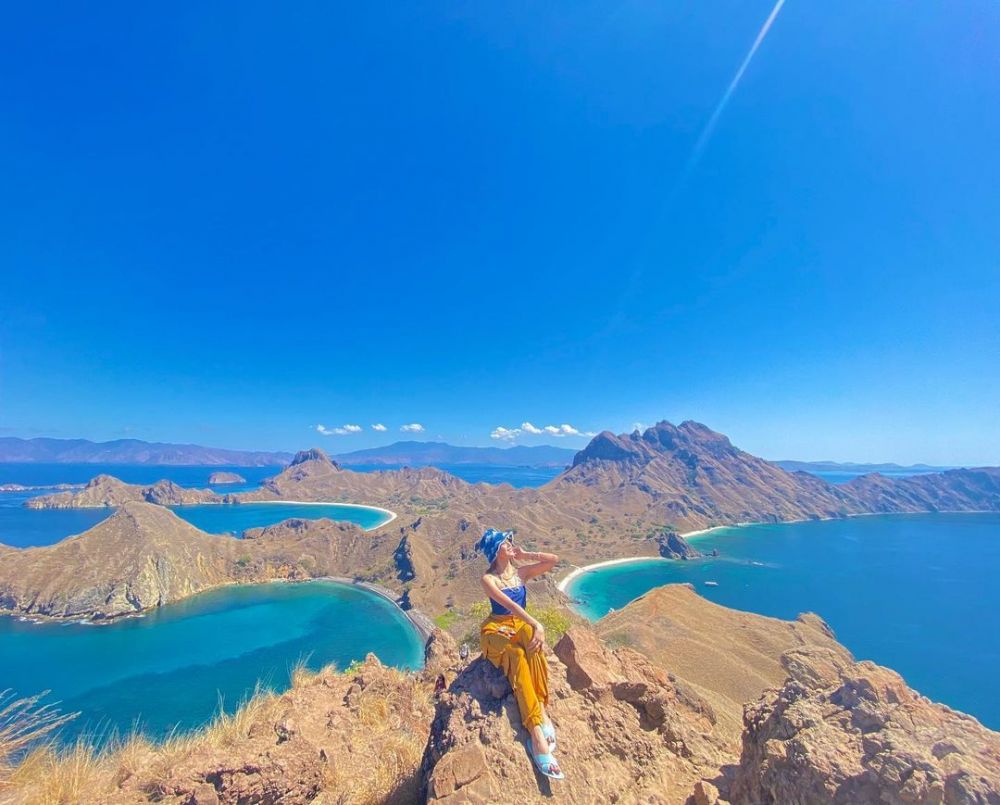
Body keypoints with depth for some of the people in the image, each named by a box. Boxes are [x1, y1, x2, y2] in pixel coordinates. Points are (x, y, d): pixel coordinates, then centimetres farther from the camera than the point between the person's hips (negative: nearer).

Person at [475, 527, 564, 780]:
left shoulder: (521, 572, 6)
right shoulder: (488, 579, -10)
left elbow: (553, 559, -2)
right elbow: (510, 605, -23)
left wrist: (525, 555, 0)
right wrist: (537, 625, -33)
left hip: (521, 625, 4)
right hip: (496, 630, -4)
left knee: (531, 637, -34)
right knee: (517, 655, -36)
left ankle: (541, 711, -38)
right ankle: (537, 731, -42)